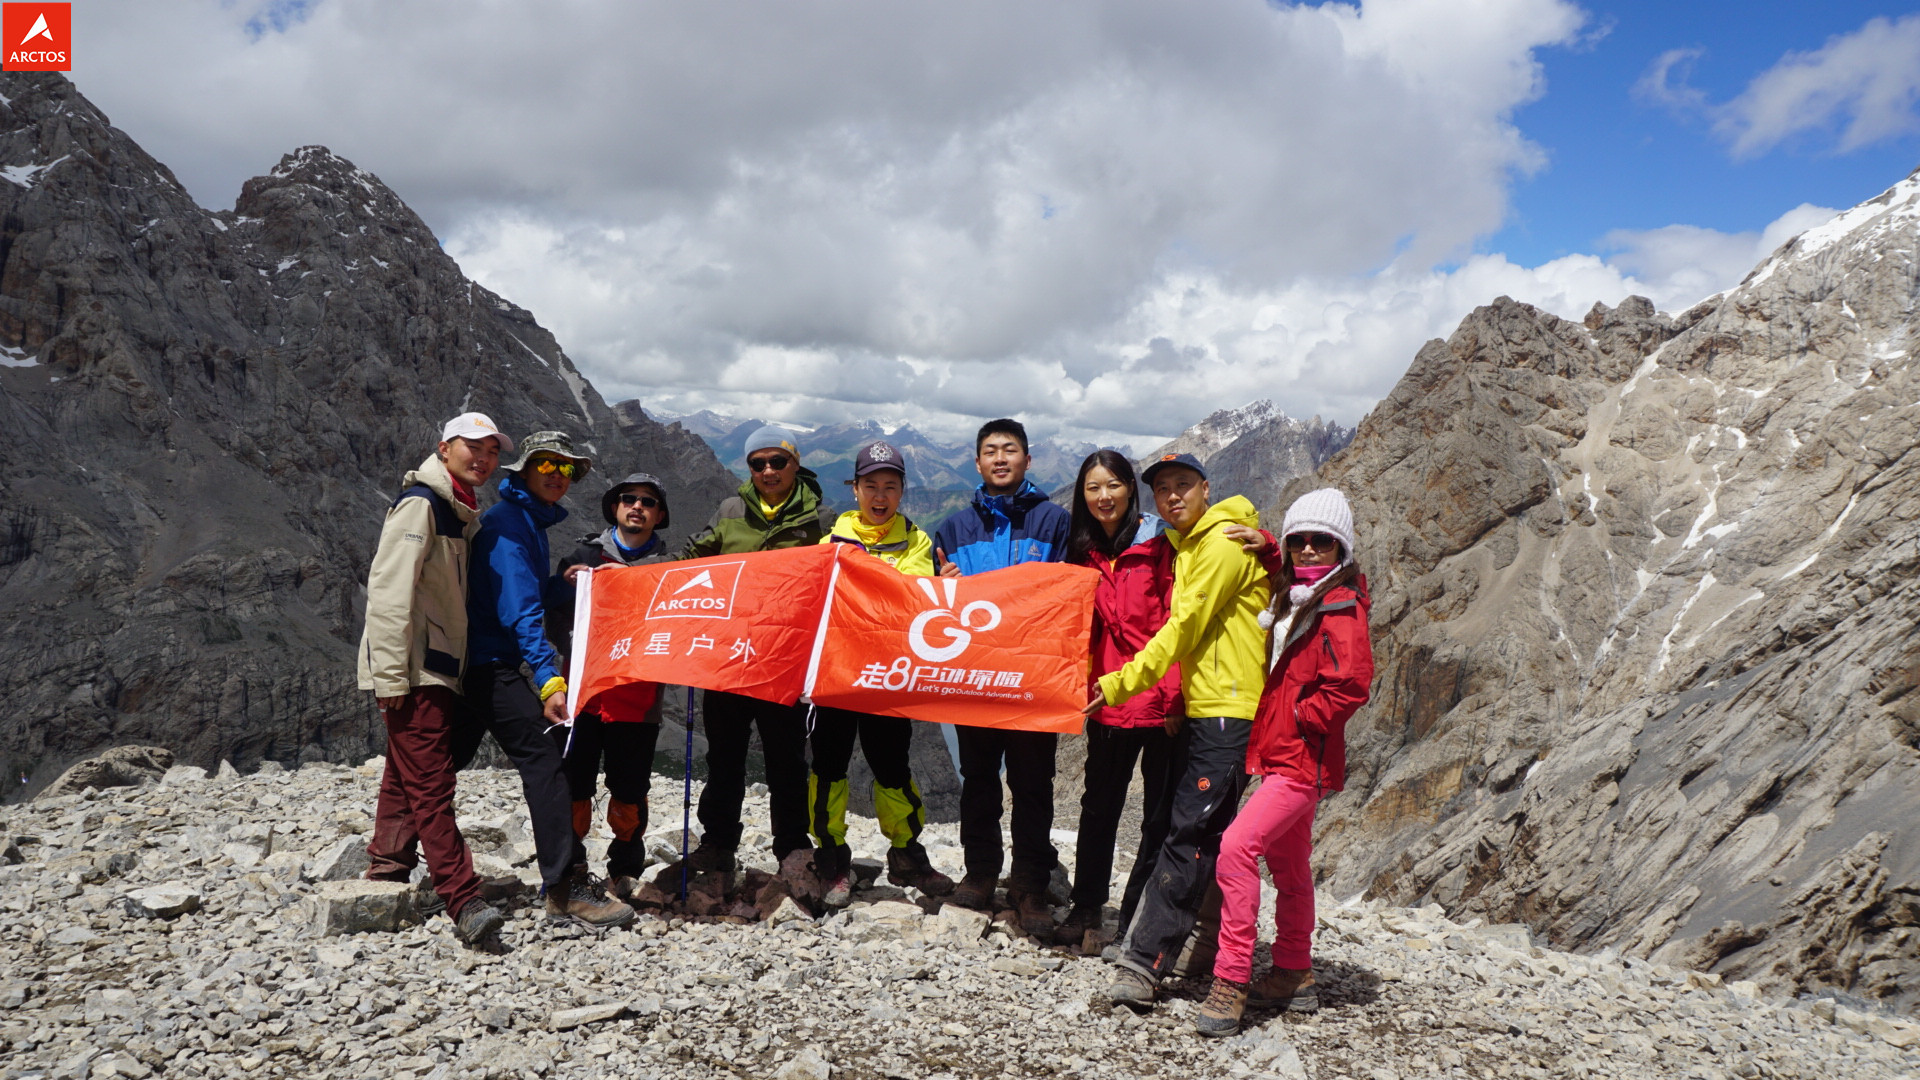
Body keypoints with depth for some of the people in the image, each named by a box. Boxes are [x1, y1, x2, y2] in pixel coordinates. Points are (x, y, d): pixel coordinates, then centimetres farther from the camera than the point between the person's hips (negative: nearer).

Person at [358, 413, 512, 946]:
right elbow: (388, 589, -17)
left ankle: (387, 875, 21)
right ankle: (464, 902, -15)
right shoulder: (420, 503, -10)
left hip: (438, 670, 10)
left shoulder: (459, 512, 19)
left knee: (407, 778, 13)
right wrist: (391, 675, -22)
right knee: (431, 786, -11)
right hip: (413, 671, -10)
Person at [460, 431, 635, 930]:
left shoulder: (528, 522, 19)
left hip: (478, 662, 10)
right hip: (492, 662, -10)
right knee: (543, 760, -13)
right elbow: (518, 606, -21)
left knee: (445, 762, 18)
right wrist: (549, 676, -27)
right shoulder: (507, 522, -12)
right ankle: (567, 888, -13)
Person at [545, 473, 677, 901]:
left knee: (630, 792, 3)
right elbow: (556, 615, 7)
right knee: (573, 786, 0)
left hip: (639, 698, 0)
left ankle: (625, 871, 22)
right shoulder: (585, 555, 11)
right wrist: (576, 647, -11)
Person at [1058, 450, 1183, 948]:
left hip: (1157, 699, -4)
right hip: (1109, 697, 5)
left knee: (1160, 813, 4)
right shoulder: (1086, 551, 11)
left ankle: (1136, 918, 15)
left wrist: (1173, 693, -14)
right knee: (1099, 805, 12)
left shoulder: (1158, 543, -5)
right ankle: (1086, 907, 26)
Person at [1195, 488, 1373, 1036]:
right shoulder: (1293, 601, 11)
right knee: (1287, 866, 19)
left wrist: (1298, 719, -14)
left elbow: (1350, 684, -23)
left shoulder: (1340, 609, -14)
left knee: (1236, 848, -21)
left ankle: (1231, 984, -16)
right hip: (1282, 757, 10)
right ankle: (1294, 978, 34)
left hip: (1302, 762, -10)